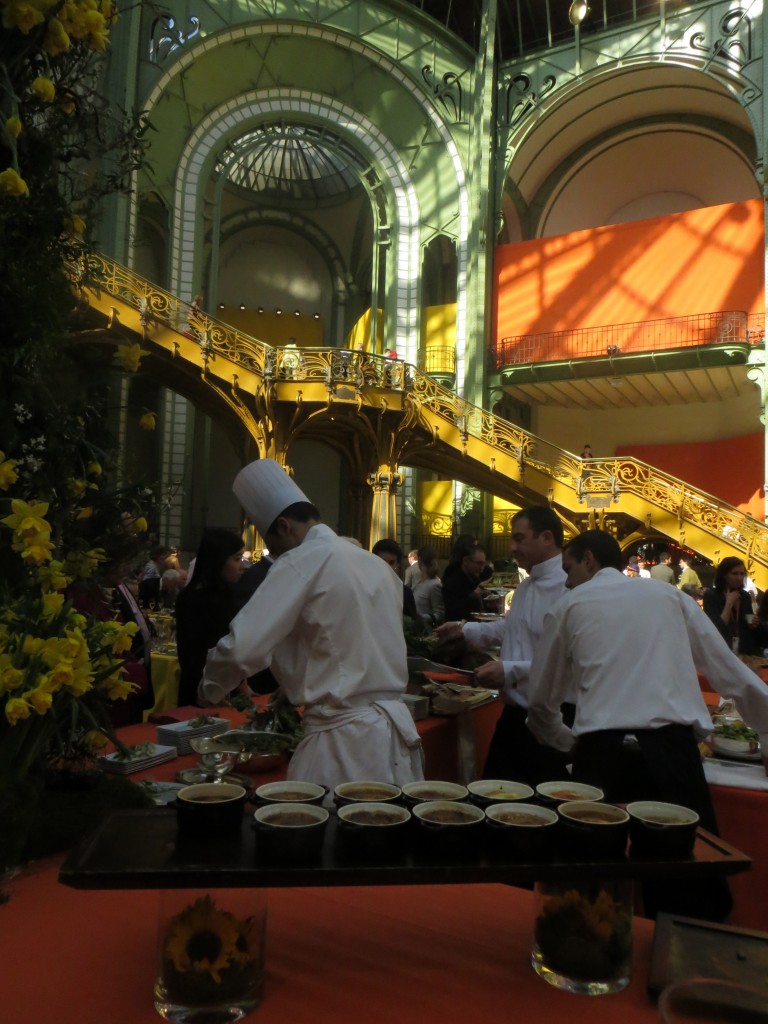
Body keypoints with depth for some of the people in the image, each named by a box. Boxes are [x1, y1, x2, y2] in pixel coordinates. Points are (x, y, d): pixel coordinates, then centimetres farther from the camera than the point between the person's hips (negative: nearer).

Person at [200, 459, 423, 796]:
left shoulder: (303, 562, -11)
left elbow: (242, 647, -16)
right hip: (396, 728, 7)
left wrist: (211, 689, 4)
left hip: (345, 741, -7)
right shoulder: (376, 564, 10)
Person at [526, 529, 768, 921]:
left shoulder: (568, 606, 13)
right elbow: (733, 675, 18)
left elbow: (540, 703, 17)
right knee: (689, 889, 10)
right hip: (671, 751, 1)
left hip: (602, 754, -1)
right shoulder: (669, 594, 16)